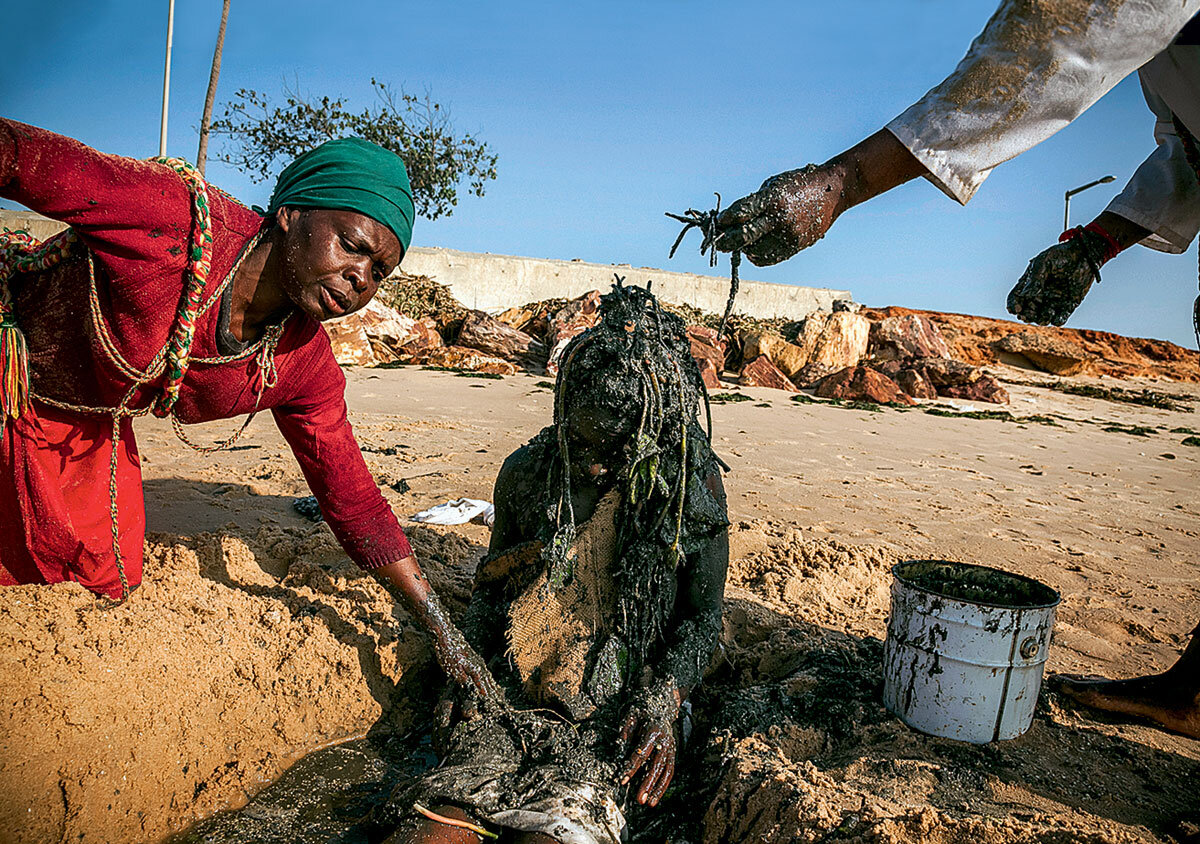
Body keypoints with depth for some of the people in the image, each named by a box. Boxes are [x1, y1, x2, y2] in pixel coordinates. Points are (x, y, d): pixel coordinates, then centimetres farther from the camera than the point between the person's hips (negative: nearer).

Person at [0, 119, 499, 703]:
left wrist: (442, 632, -12)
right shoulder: (172, 216, -34)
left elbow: (355, 501, -11)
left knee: (105, 585, 10)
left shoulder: (306, 368, -17)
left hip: (87, 425, 5)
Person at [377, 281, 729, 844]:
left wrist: (662, 703, -11)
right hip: (515, 700, 3)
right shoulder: (525, 471, 6)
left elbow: (703, 618, 4)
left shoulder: (691, 485, -2)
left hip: (615, 714, -2)